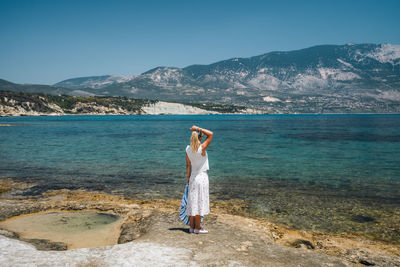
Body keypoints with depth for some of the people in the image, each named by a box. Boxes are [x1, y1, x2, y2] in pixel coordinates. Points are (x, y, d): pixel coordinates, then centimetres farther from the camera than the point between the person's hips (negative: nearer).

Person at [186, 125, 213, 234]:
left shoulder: (188, 149, 0)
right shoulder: (202, 148, -17)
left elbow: (188, 165, 6)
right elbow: (210, 134, -13)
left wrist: (188, 177, 15)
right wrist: (198, 129, -12)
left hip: (193, 177, 6)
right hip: (202, 176, -6)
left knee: (193, 202, 10)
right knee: (199, 201, 1)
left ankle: (192, 227, 18)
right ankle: (197, 228, 6)